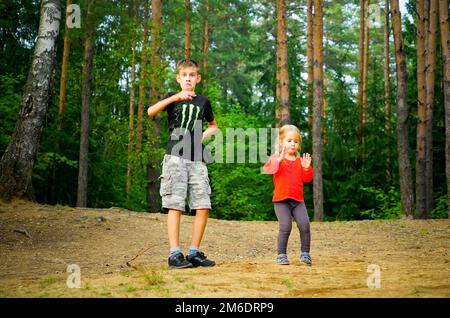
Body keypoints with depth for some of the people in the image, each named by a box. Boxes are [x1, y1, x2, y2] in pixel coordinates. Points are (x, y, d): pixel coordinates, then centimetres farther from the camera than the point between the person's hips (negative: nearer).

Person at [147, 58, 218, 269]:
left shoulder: (203, 102, 16)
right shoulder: (172, 98, 7)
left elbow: (213, 126, 30)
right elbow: (150, 111, -13)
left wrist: (204, 135, 8)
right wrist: (176, 97, -24)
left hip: (197, 161, 4)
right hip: (175, 158, -3)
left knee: (203, 206, -3)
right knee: (175, 205, -9)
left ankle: (194, 252, 7)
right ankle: (175, 254, -8)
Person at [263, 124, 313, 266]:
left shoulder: (300, 160, 12)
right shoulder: (276, 157, 2)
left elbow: (306, 179, 9)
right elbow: (267, 169, -18)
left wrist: (307, 168, -10)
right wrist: (279, 159, -31)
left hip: (298, 200, 3)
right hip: (281, 200, -3)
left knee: (304, 225, -9)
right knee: (285, 227, -13)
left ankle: (305, 253, 6)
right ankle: (281, 254, 1)